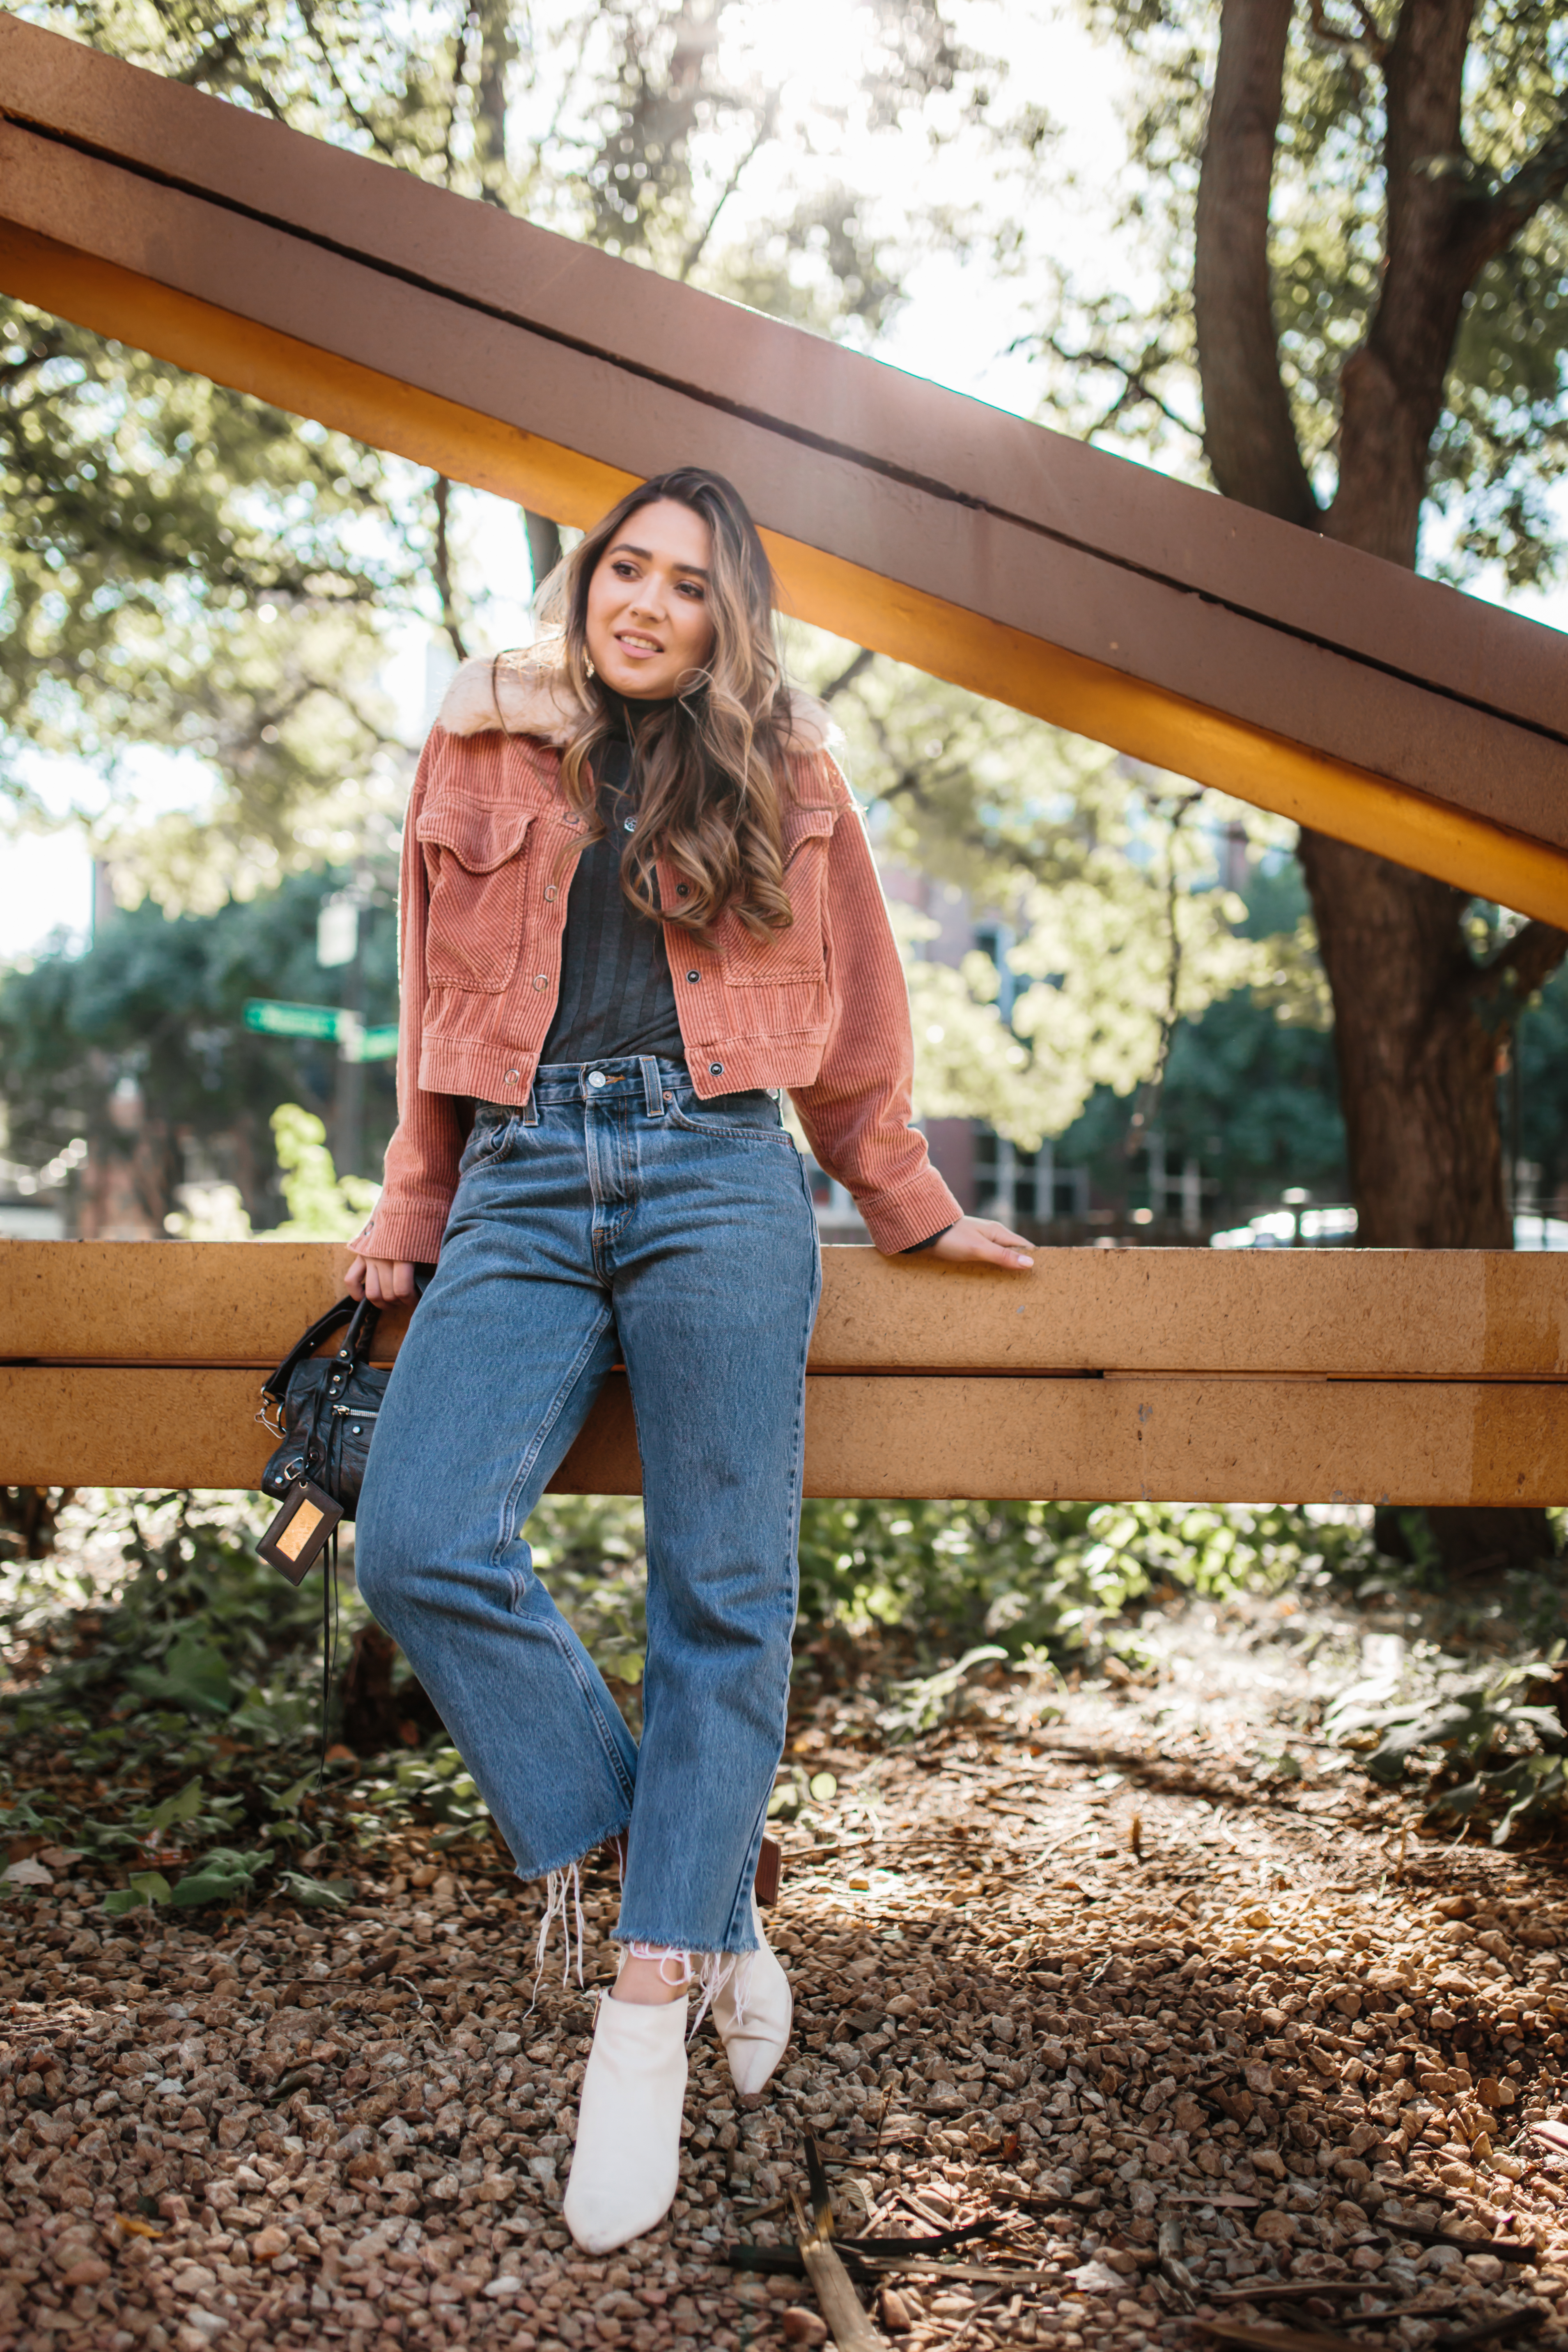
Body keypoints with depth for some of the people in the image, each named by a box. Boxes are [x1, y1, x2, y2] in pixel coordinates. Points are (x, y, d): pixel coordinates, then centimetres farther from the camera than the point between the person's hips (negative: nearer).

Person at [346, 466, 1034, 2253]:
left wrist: (912, 1211, 22)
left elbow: (853, 1024, 20)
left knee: (720, 1597, -7)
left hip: (715, 1181, -1)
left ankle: (650, 2003, 2)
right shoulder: (480, 758, 16)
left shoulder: (781, 777, 14)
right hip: (526, 1187, 2)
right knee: (419, 1544, -18)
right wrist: (410, 1221, 19)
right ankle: (709, 1908, -5)